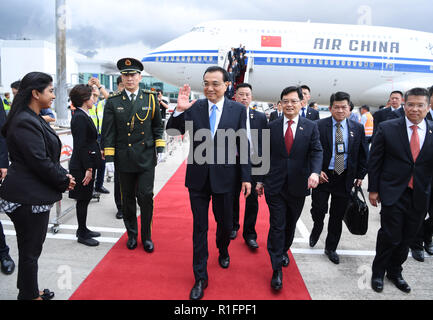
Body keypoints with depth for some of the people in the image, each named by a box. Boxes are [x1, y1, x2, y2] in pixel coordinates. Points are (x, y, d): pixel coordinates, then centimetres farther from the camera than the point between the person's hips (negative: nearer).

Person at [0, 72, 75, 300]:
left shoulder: (34, 119, 13)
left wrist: (62, 175, 5)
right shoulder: (25, 122, -20)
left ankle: (29, 291, 36)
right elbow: (39, 162, -22)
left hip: (33, 195, 10)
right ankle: (29, 295, 21)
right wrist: (64, 180, -10)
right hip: (28, 198, -10)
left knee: (31, 247, 20)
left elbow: (47, 155, 17)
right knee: (30, 250, 5)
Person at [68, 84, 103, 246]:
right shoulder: (80, 117, -18)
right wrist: (88, 169, -21)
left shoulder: (83, 116, 12)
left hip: (87, 163, 10)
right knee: (83, 199, 1)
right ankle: (82, 234, 14)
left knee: (85, 198, 17)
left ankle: (83, 229, 30)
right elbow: (81, 146, -21)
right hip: (82, 166, -10)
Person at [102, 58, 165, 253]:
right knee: (128, 198, 11)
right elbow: (108, 133, 0)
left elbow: (158, 126, 11)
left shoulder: (151, 99, 4)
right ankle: (132, 235, 27)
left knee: (146, 196, -1)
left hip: (146, 158, 0)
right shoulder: (113, 102, 2)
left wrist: (160, 148, 4)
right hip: (124, 159, 1)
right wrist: (109, 158, -4)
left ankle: (147, 236, 16)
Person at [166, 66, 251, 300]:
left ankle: (223, 250, 51)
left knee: (225, 223, 16)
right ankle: (200, 277, 23)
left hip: (225, 177, 0)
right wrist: (179, 110, -22)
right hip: (198, 177, 0)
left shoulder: (238, 109, -4)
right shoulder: (194, 107, -3)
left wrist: (246, 177, -4)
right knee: (199, 227, 8)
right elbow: (172, 132, -5)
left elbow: (243, 145, -2)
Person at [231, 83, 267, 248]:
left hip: (253, 163, 1)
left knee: (252, 200, 4)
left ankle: (249, 234, 18)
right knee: (233, 198, 14)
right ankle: (233, 226, 36)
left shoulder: (260, 117, 3)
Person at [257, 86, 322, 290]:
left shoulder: (310, 127, 1)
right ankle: (277, 269, 9)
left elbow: (316, 152, -8)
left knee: (291, 224, 18)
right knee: (277, 226, 0)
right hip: (275, 185, -1)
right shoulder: (271, 127, 2)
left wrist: (315, 172, -27)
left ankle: (284, 250, 44)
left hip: (298, 186, 1)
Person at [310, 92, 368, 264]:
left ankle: (331, 248, 28)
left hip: (345, 178, 2)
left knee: (337, 216, 11)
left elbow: (363, 154, 9)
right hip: (323, 176, -2)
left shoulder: (358, 128, 3)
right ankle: (317, 229, 38)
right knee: (318, 210, 2)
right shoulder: (319, 126, -6)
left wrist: (360, 175, 5)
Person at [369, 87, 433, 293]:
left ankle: (395, 272, 37)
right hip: (393, 193, -3)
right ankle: (378, 273, 25)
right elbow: (374, 161, -2)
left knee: (407, 239, 14)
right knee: (390, 237, 1)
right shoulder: (387, 128, -5)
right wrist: (373, 189, -2)